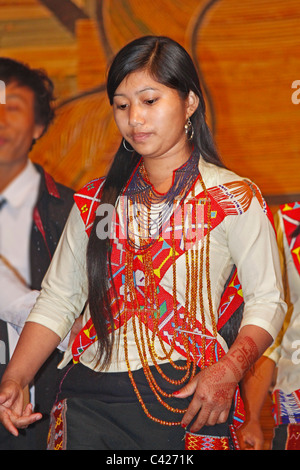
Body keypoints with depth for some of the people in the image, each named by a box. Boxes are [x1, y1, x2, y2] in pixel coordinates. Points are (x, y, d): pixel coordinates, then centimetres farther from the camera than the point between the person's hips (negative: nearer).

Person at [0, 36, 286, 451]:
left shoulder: (233, 198, 2)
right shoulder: (95, 201, 13)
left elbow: (266, 301, -1)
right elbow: (58, 300, 11)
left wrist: (228, 371, -19)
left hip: (186, 401, -3)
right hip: (88, 394, 3)